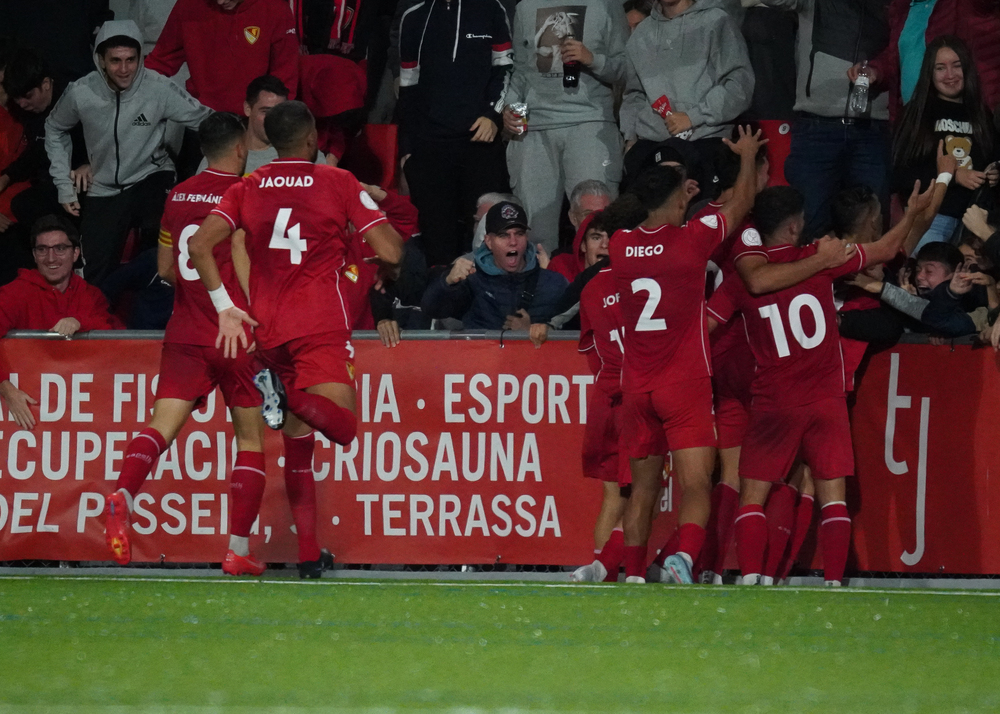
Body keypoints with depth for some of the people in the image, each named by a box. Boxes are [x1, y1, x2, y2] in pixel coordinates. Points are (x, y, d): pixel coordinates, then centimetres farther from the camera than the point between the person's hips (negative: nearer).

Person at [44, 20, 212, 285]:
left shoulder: (159, 89, -18)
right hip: (105, 191, 2)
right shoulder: (80, 93, -11)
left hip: (151, 178, -2)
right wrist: (64, 186, 6)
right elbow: (55, 131, 8)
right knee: (96, 277, -1)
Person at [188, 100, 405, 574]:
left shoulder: (247, 189, 9)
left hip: (268, 330, 4)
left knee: (298, 442, 13)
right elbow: (390, 252, -5)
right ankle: (294, 398, -41)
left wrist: (225, 307, 1)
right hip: (322, 324, -4)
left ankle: (308, 553, 10)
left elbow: (199, 245, -4)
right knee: (342, 426, -12)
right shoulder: (338, 183, 1)